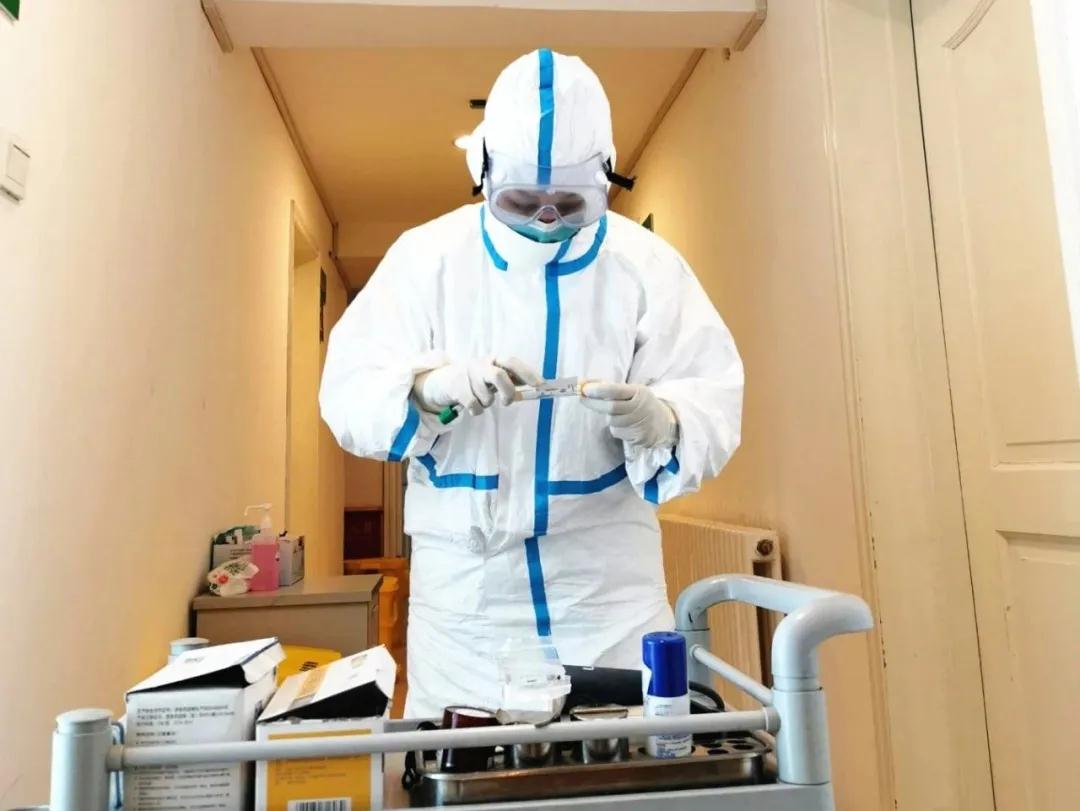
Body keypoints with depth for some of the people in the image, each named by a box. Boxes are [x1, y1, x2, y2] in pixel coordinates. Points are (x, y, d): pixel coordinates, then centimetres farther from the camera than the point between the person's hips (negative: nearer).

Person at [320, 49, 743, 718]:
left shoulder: (646, 262, -2)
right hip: (464, 581, 0)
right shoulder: (426, 255, -2)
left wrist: (658, 420, -28)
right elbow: (348, 388, -5)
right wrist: (430, 386, -26)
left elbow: (715, 400, -5)